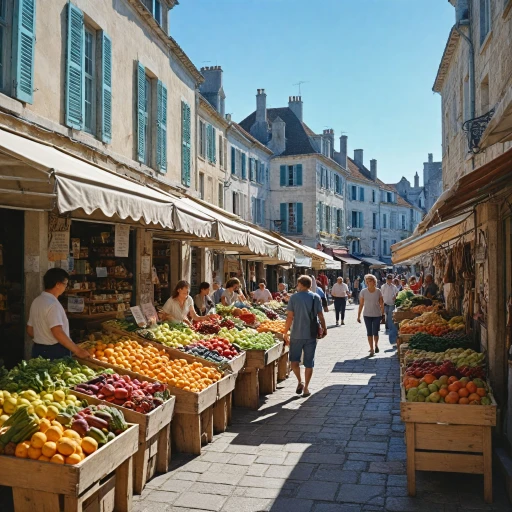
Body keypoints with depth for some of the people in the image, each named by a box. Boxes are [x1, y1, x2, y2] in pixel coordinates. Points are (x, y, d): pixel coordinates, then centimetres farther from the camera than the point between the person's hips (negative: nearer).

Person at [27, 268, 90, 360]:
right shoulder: (53, 304, -19)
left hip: (38, 350, 9)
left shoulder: (36, 301, 9)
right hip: (55, 352, -9)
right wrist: (77, 350, -22)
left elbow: (30, 330, 16)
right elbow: (58, 332, -26)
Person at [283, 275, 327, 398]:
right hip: (311, 335, 2)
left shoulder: (294, 297, -4)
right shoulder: (315, 297, -1)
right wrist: (324, 329, 15)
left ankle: (300, 382, 9)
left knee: (294, 360, 15)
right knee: (309, 363, 10)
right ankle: (306, 388, 14)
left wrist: (286, 333, 1)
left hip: (296, 334, -2)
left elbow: (290, 317, -7)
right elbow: (320, 316, 0)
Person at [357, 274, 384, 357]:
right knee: (369, 333, 4)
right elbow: (361, 304, 1)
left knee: (375, 332, 0)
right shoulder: (363, 292, -4)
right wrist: (358, 316, 1)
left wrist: (382, 313, 0)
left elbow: (381, 303, 3)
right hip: (367, 315, 1)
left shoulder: (378, 291, -3)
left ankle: (376, 345, 29)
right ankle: (371, 349, 15)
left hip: (377, 315, -1)